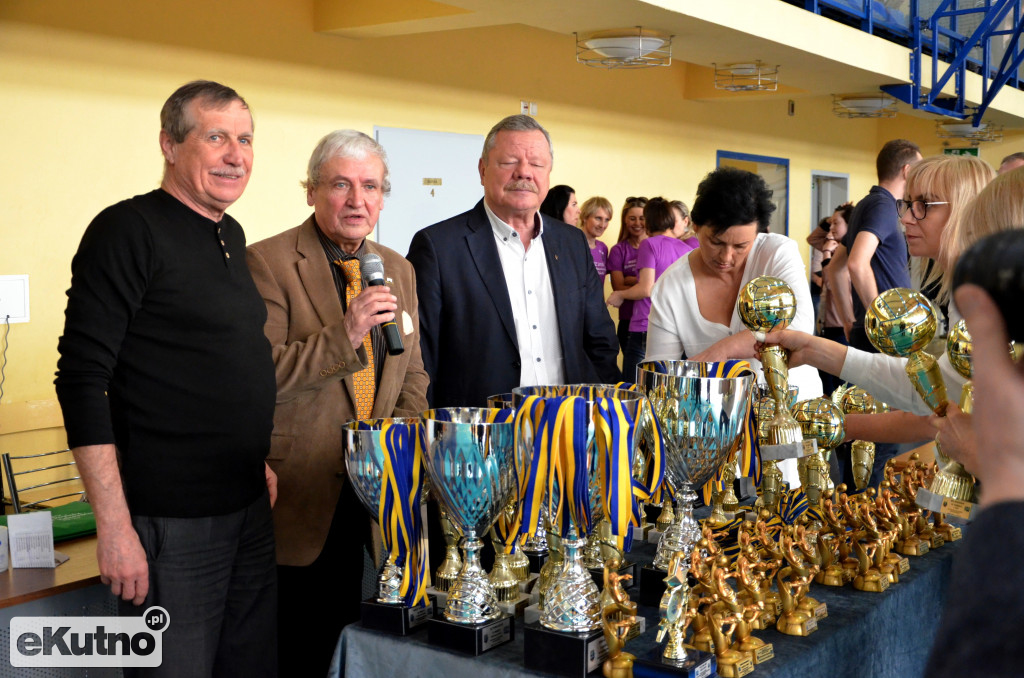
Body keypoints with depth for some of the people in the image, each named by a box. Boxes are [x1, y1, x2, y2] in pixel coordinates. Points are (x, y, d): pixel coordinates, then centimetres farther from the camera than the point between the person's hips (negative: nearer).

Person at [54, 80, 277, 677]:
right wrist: (114, 524, -20)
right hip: (169, 522, -8)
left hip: (249, 510, 8)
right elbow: (82, 378, -16)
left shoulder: (232, 236, 12)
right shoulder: (129, 230, -11)